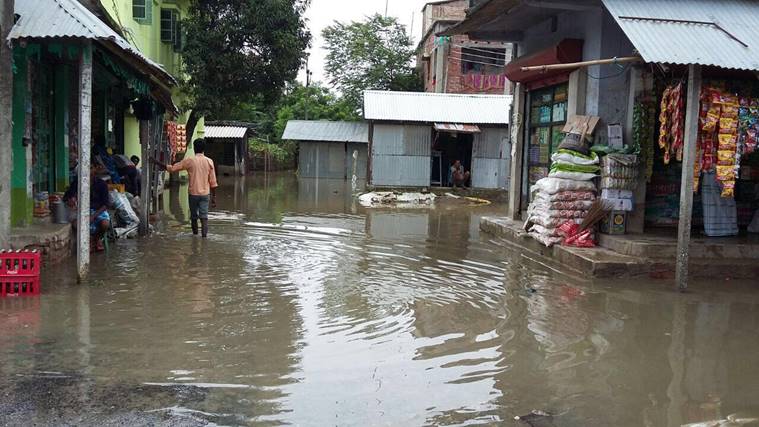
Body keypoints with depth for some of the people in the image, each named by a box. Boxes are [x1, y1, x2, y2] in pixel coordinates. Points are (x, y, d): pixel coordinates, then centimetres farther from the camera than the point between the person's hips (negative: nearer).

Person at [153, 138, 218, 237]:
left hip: (193, 193, 0)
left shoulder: (189, 161, -5)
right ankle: (204, 235, -16)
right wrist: (213, 197, 6)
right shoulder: (209, 161, 0)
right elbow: (213, 182, 0)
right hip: (205, 194, 1)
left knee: (194, 216, 14)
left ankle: (195, 235, 26)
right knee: (204, 216, -2)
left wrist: (158, 163, 9)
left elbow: (172, 168, -1)